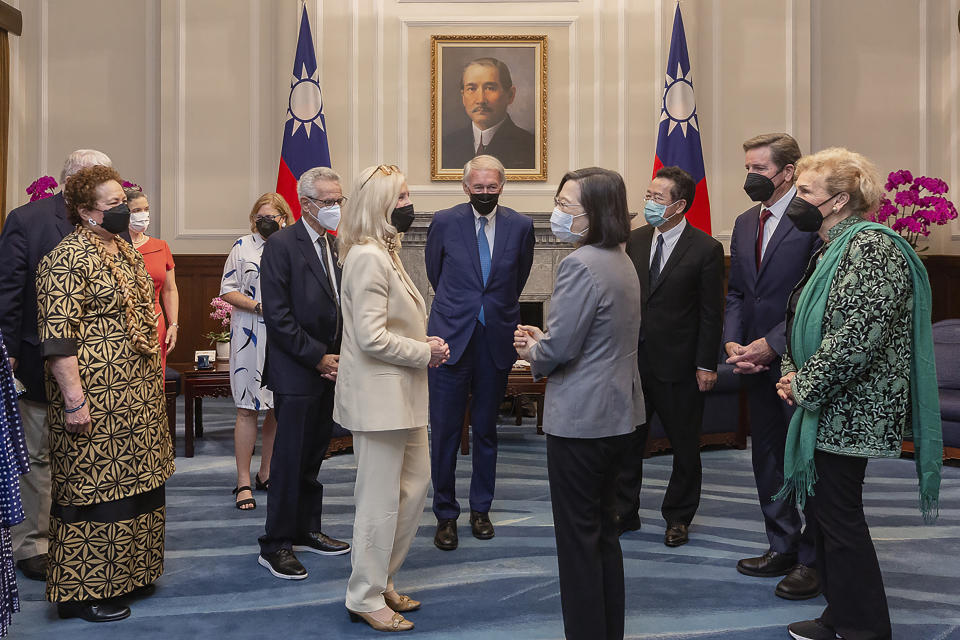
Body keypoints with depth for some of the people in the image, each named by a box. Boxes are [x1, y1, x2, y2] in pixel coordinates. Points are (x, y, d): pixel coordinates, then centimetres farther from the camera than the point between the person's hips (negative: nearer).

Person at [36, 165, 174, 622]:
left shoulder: (126, 251, 14)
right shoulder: (67, 259, -13)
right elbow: (57, 337, -18)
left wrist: (153, 381, 19)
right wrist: (74, 400, -21)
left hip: (138, 396, 9)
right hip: (96, 400, -9)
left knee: (131, 483, 15)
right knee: (90, 488, 1)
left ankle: (125, 573, 30)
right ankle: (82, 593, 15)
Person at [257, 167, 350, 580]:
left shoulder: (333, 247, 12)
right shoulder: (282, 245, -11)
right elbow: (278, 316, -16)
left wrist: (338, 357, 3)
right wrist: (318, 358, -15)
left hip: (329, 369, 7)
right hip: (296, 374, -7)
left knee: (313, 457, 16)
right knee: (290, 460, 0)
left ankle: (306, 531, 29)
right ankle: (275, 546, 12)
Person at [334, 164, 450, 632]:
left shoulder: (384, 252, 15)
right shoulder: (368, 257, -18)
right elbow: (371, 336, -24)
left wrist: (426, 345, 6)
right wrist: (425, 353, -14)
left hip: (401, 394, 11)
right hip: (379, 396, -11)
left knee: (416, 484, 17)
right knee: (380, 499, 1)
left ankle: (381, 582, 31)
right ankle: (366, 599, 18)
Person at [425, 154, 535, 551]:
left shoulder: (520, 226, 2)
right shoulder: (444, 222, -1)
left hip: (496, 340, 1)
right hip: (452, 338, -1)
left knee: (486, 430, 12)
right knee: (445, 431, 3)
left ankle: (480, 509, 28)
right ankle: (445, 514, 18)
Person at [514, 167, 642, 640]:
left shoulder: (580, 265, -21)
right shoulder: (621, 261, 10)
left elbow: (558, 349, -22)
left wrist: (534, 352, -1)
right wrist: (545, 340, 9)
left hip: (580, 419, -10)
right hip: (617, 412, 10)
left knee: (578, 535, 3)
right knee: (604, 528, 20)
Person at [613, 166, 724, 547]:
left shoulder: (706, 249, -9)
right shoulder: (635, 240, 5)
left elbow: (711, 313, -8)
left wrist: (707, 365, -10)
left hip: (678, 364, -4)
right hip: (633, 358, 4)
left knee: (685, 447, 11)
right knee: (627, 442, 12)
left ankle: (678, 518, 29)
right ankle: (624, 513, 28)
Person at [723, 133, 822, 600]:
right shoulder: (745, 223, 12)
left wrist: (771, 344, -17)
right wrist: (733, 343, -1)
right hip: (757, 363, 8)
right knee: (767, 458, 15)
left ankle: (812, 561, 19)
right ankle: (782, 548, 31)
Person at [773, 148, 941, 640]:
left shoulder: (871, 247, -17)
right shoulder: (833, 248, 14)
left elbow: (859, 336, -26)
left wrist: (805, 385, -17)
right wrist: (794, 372, 4)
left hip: (848, 412, -10)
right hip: (827, 408, 10)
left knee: (839, 515, 0)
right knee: (823, 507, 15)